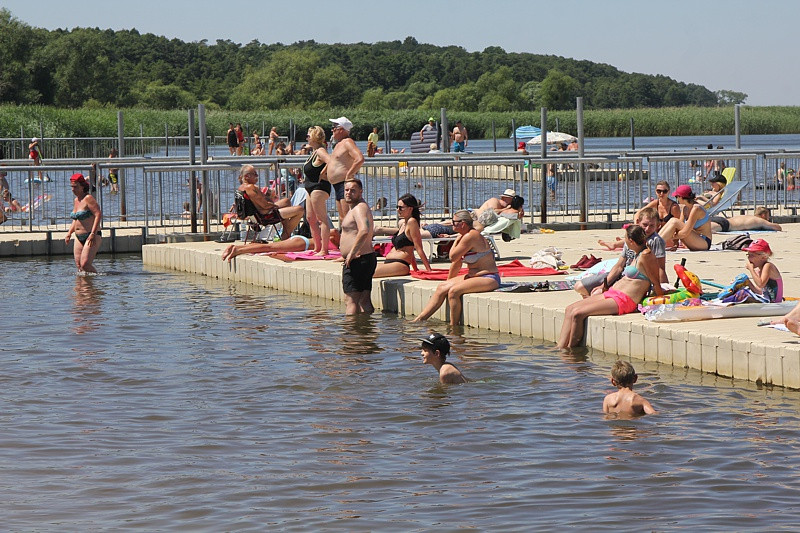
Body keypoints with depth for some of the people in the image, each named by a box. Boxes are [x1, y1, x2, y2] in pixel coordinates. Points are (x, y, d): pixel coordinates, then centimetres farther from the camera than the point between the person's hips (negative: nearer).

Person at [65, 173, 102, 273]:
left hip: (92, 237, -9)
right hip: (79, 238, 9)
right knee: (78, 266, 2)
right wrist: (69, 233, 14)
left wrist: (93, 234, -26)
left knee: (85, 264, -18)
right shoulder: (76, 200, 15)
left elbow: (99, 215, -19)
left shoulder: (88, 198, -11)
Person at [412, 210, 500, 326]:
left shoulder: (470, 237, -19)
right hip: (473, 276, 10)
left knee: (453, 291, -27)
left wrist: (456, 241, -4)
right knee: (442, 288, 2)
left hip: (489, 279, -10)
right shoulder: (464, 236, 10)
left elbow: (453, 257, -17)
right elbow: (457, 262, 19)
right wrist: (449, 281, 24)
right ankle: (419, 319, 1)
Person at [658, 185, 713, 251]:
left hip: (704, 243, -9)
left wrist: (673, 237, -10)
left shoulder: (696, 209, -19)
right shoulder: (685, 208, 9)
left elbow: (685, 233, -22)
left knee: (674, 222, -21)